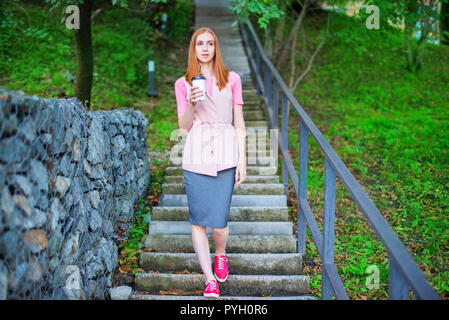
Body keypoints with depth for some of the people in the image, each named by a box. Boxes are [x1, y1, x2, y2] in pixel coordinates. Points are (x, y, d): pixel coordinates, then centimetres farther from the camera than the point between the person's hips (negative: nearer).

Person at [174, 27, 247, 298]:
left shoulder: (232, 79, 9)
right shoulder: (183, 84, 10)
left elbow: (239, 123, 8)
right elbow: (184, 126, 8)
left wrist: (242, 160, 2)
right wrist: (191, 104, -11)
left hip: (225, 155, -1)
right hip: (196, 155, 1)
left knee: (219, 222, -5)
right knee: (198, 220, -2)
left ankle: (220, 254, 29)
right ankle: (210, 280, 8)